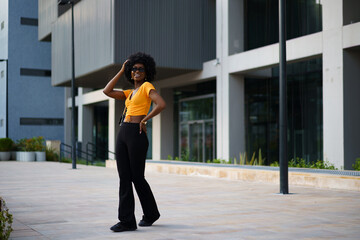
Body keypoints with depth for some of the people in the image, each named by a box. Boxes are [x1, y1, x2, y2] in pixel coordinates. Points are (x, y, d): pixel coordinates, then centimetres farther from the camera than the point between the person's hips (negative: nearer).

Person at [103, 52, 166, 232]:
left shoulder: (147, 86, -2)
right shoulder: (130, 93, 21)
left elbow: (161, 104, -18)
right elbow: (107, 91, 12)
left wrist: (144, 120, -10)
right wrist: (121, 71, 16)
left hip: (137, 135, -8)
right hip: (122, 134, 8)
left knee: (137, 177, 1)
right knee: (124, 178, 3)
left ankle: (151, 213, 19)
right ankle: (127, 221, 6)